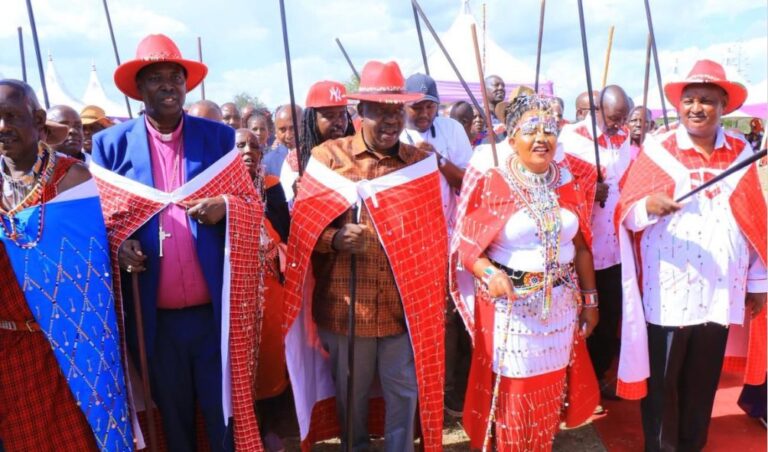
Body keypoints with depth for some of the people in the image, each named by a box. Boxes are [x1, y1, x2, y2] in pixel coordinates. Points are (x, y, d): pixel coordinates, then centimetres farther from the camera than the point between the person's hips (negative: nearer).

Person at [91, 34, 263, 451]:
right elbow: (97, 216, 7)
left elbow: (253, 204, 4)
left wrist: (225, 207, -17)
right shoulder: (110, 144, 3)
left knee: (225, 412, 10)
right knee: (173, 416, 18)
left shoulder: (220, 138, 3)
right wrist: (119, 245, -14)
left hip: (215, 309, 0)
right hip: (153, 316, 1)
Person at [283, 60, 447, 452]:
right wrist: (335, 239, -23)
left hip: (404, 303, 2)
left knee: (406, 392, 11)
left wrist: (430, 297, 7)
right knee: (351, 394, 17)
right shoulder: (328, 156, -4)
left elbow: (431, 233, 11)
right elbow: (301, 226, -3)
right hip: (345, 305, -1)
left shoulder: (420, 162, 5)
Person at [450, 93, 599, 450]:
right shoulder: (491, 180, -11)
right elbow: (465, 243, -11)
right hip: (510, 305, -4)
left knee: (550, 393, 16)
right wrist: (488, 273, -29)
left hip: (560, 304, 5)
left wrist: (589, 299, 12)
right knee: (511, 395, 8)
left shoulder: (564, 180, 4)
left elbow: (581, 245, 10)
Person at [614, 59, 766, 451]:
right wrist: (649, 205, -32)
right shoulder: (657, 150, -4)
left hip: (720, 293, 3)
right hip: (666, 294, -3)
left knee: (703, 384, 16)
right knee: (660, 383, 6)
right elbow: (626, 214, -10)